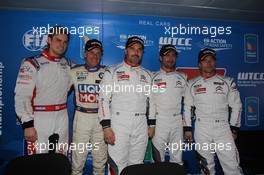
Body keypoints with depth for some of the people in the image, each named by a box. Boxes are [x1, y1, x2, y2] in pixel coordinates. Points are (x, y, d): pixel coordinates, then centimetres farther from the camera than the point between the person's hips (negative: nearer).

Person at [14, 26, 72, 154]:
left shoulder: (68, 65, 8)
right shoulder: (31, 64, -9)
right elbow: (22, 97, -13)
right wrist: (27, 124, -17)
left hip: (62, 120, 5)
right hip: (39, 121, -5)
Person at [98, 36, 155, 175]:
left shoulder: (147, 75, 13)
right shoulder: (112, 72, 0)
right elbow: (104, 99, -6)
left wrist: (152, 125, 9)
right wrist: (106, 127, -13)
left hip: (141, 126, 4)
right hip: (118, 123, -3)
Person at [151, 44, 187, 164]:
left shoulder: (182, 78, 9)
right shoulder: (154, 78, 0)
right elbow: (150, 101, -2)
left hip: (177, 121, 2)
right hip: (159, 121, -2)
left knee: (177, 157, 9)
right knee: (158, 155, 4)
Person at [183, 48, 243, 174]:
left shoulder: (227, 82, 4)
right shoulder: (192, 84, 5)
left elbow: (236, 106, 5)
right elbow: (187, 107, 8)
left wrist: (234, 128, 1)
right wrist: (187, 128, 5)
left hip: (223, 128, 0)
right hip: (201, 129, 1)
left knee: (232, 165, -4)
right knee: (206, 164, 9)